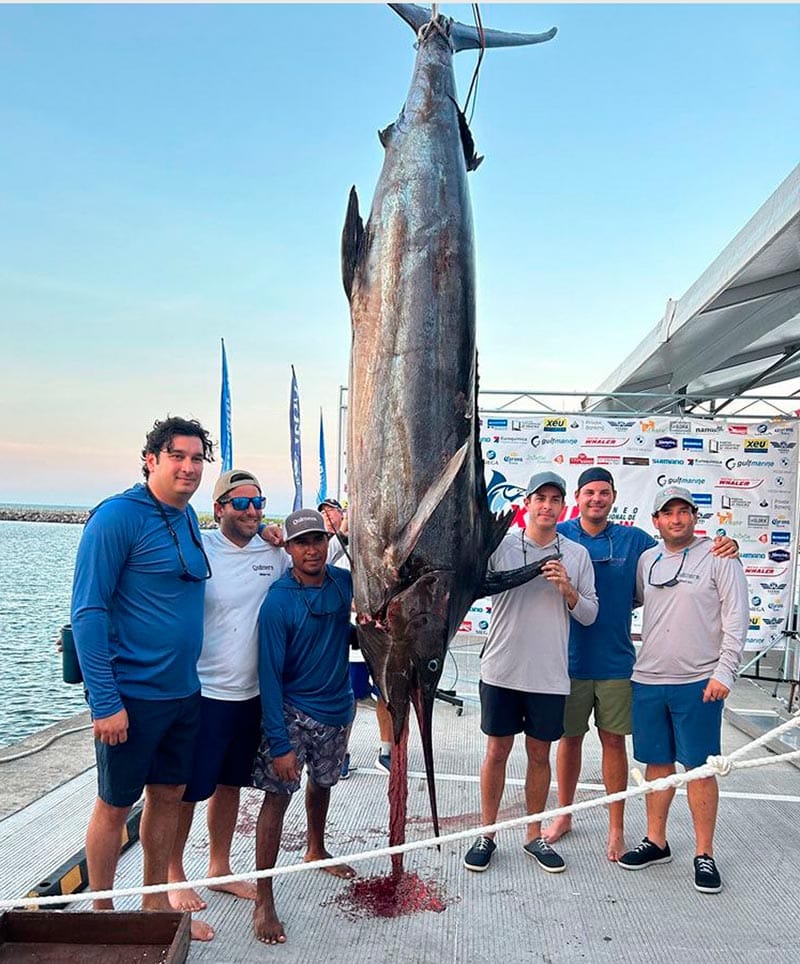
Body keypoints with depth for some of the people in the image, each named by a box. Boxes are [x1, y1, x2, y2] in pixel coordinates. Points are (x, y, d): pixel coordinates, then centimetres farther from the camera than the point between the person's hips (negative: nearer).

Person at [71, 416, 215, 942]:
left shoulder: (189, 518, 5)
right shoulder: (116, 517, -16)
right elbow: (88, 613, -18)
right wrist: (105, 702, -20)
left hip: (184, 691, 7)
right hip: (132, 695, -7)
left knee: (169, 794, 18)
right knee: (116, 804, 9)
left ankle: (156, 903, 36)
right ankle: (102, 914, 29)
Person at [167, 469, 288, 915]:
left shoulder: (274, 553, 2)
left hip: (251, 693, 5)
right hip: (202, 692, -5)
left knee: (231, 784, 19)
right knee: (187, 790, 8)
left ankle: (220, 868, 38)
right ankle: (174, 876, 30)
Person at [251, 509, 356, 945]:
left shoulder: (344, 582, -7)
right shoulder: (277, 602, -20)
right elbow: (270, 675, -19)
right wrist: (279, 743, -22)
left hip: (337, 707, 5)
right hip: (292, 712, -5)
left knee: (322, 783, 23)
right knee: (277, 795, -6)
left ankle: (316, 851, 48)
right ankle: (263, 900, 6)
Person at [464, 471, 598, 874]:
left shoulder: (577, 554, 4)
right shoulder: (501, 545, -3)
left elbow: (589, 615, 6)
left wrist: (567, 590, -12)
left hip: (549, 675, 2)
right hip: (501, 670, -1)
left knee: (539, 754, 13)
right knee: (496, 751, 9)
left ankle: (534, 836, 30)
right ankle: (487, 834, 25)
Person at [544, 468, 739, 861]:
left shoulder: (635, 540, 3)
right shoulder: (559, 536, -2)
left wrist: (723, 548, -8)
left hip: (615, 662, 1)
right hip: (570, 658, -1)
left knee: (614, 741, 8)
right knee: (569, 738, 11)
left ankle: (616, 827, 23)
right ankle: (563, 814, 30)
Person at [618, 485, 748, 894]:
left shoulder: (719, 558, -5)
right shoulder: (647, 559, 9)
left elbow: (736, 618, -7)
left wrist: (724, 672, -13)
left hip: (699, 682, -4)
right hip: (648, 680, 4)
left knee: (700, 767, 4)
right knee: (657, 763, 13)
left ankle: (704, 854, 17)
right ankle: (656, 841, 27)